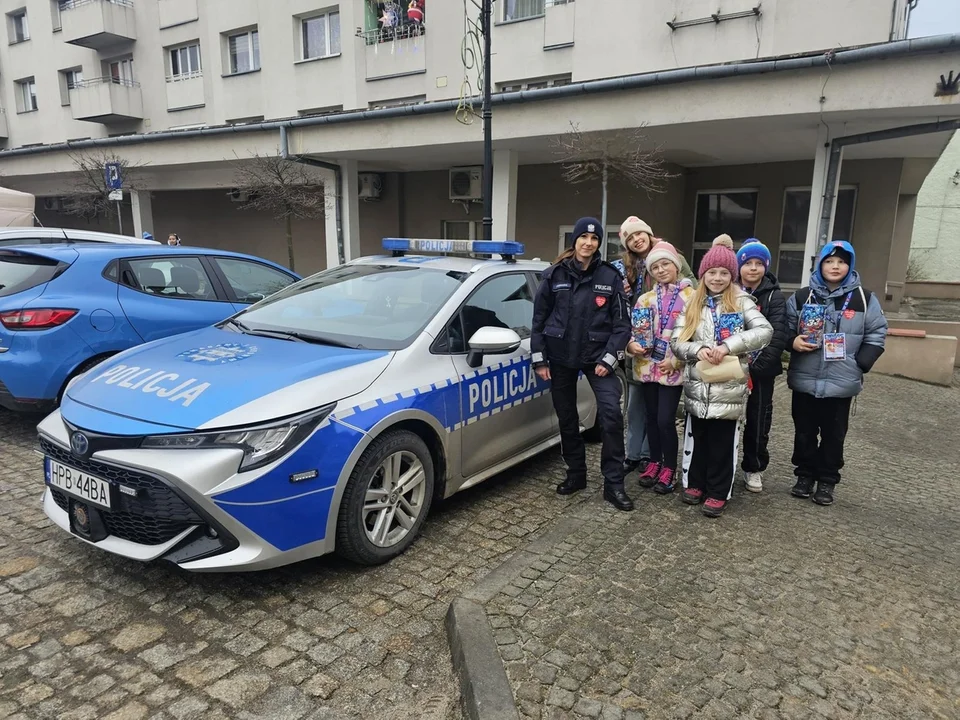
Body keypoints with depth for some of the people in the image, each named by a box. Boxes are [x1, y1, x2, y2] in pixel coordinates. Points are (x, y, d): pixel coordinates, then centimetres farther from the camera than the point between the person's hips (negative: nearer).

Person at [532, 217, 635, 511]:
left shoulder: (610, 276, -1)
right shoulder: (554, 275, 0)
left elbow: (621, 322, 0)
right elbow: (539, 318, 4)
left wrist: (609, 358, -10)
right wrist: (539, 359, 0)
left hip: (597, 356, -1)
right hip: (560, 357, 2)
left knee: (611, 413, -15)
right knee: (567, 418, 10)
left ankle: (614, 484, -4)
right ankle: (576, 474, 29)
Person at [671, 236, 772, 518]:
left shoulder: (741, 301, 0)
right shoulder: (692, 304, 8)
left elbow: (765, 331, -13)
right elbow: (676, 342, 3)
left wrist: (728, 345, -23)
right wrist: (698, 350, -18)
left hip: (729, 386, -3)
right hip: (698, 386, 3)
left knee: (723, 441, 5)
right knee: (696, 437, 12)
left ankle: (718, 493, 18)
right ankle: (695, 483, 29)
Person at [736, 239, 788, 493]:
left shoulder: (775, 296, -3)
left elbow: (778, 336, -13)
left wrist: (758, 366, -23)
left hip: (760, 370, -1)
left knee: (758, 420, 10)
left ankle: (754, 467, 25)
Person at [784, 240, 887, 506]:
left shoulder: (865, 299, 1)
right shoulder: (801, 297, 3)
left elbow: (877, 335, 3)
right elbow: (785, 330, 8)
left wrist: (860, 364, -7)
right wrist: (793, 342, -13)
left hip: (841, 383, -1)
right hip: (805, 380, 1)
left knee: (833, 434, 8)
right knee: (804, 432, 11)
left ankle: (827, 480, 22)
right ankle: (805, 474, 26)